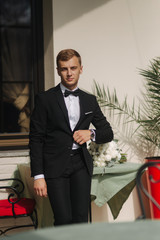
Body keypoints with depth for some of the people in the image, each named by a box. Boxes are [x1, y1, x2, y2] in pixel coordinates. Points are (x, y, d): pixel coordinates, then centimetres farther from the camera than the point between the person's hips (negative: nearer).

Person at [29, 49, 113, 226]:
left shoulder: (90, 100, 13)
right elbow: (36, 139, -1)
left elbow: (108, 133, 19)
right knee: (64, 220, -11)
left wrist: (91, 134, -4)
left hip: (81, 164, 3)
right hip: (55, 165, -3)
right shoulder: (45, 99, 1)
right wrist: (38, 176, -8)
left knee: (81, 219, -3)